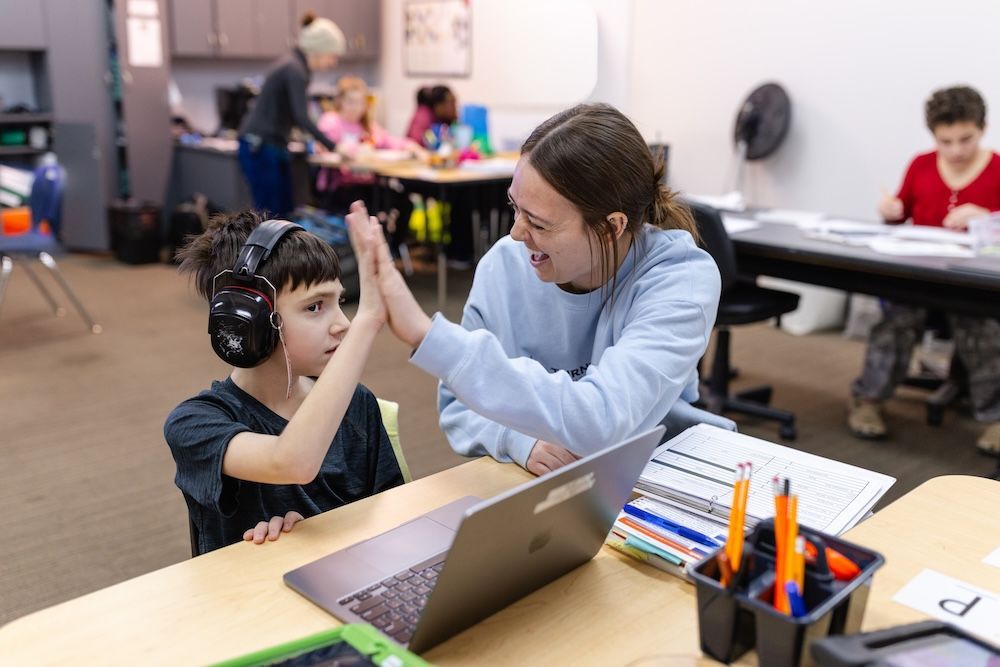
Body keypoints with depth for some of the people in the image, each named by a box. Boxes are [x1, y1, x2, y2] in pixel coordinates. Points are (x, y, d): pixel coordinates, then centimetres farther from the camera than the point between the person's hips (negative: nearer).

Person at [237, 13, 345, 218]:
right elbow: (301, 117, -25)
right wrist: (332, 147, -23)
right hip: (259, 148, -10)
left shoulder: (295, 65, 13)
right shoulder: (294, 69, -16)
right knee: (269, 216, -9)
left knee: (284, 212, 9)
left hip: (274, 147, 10)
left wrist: (317, 140, 16)